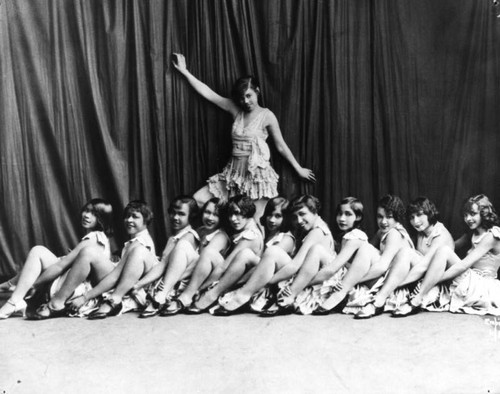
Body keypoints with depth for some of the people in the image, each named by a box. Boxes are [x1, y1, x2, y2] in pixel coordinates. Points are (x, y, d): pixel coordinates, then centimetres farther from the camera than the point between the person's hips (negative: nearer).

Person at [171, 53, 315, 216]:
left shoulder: (267, 115, -4)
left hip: (257, 174, -5)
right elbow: (207, 93, 8)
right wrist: (184, 71, 9)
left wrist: (299, 169, 8)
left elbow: (281, 146, 4)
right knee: (197, 201, -4)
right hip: (234, 172, 5)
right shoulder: (236, 111, 7)